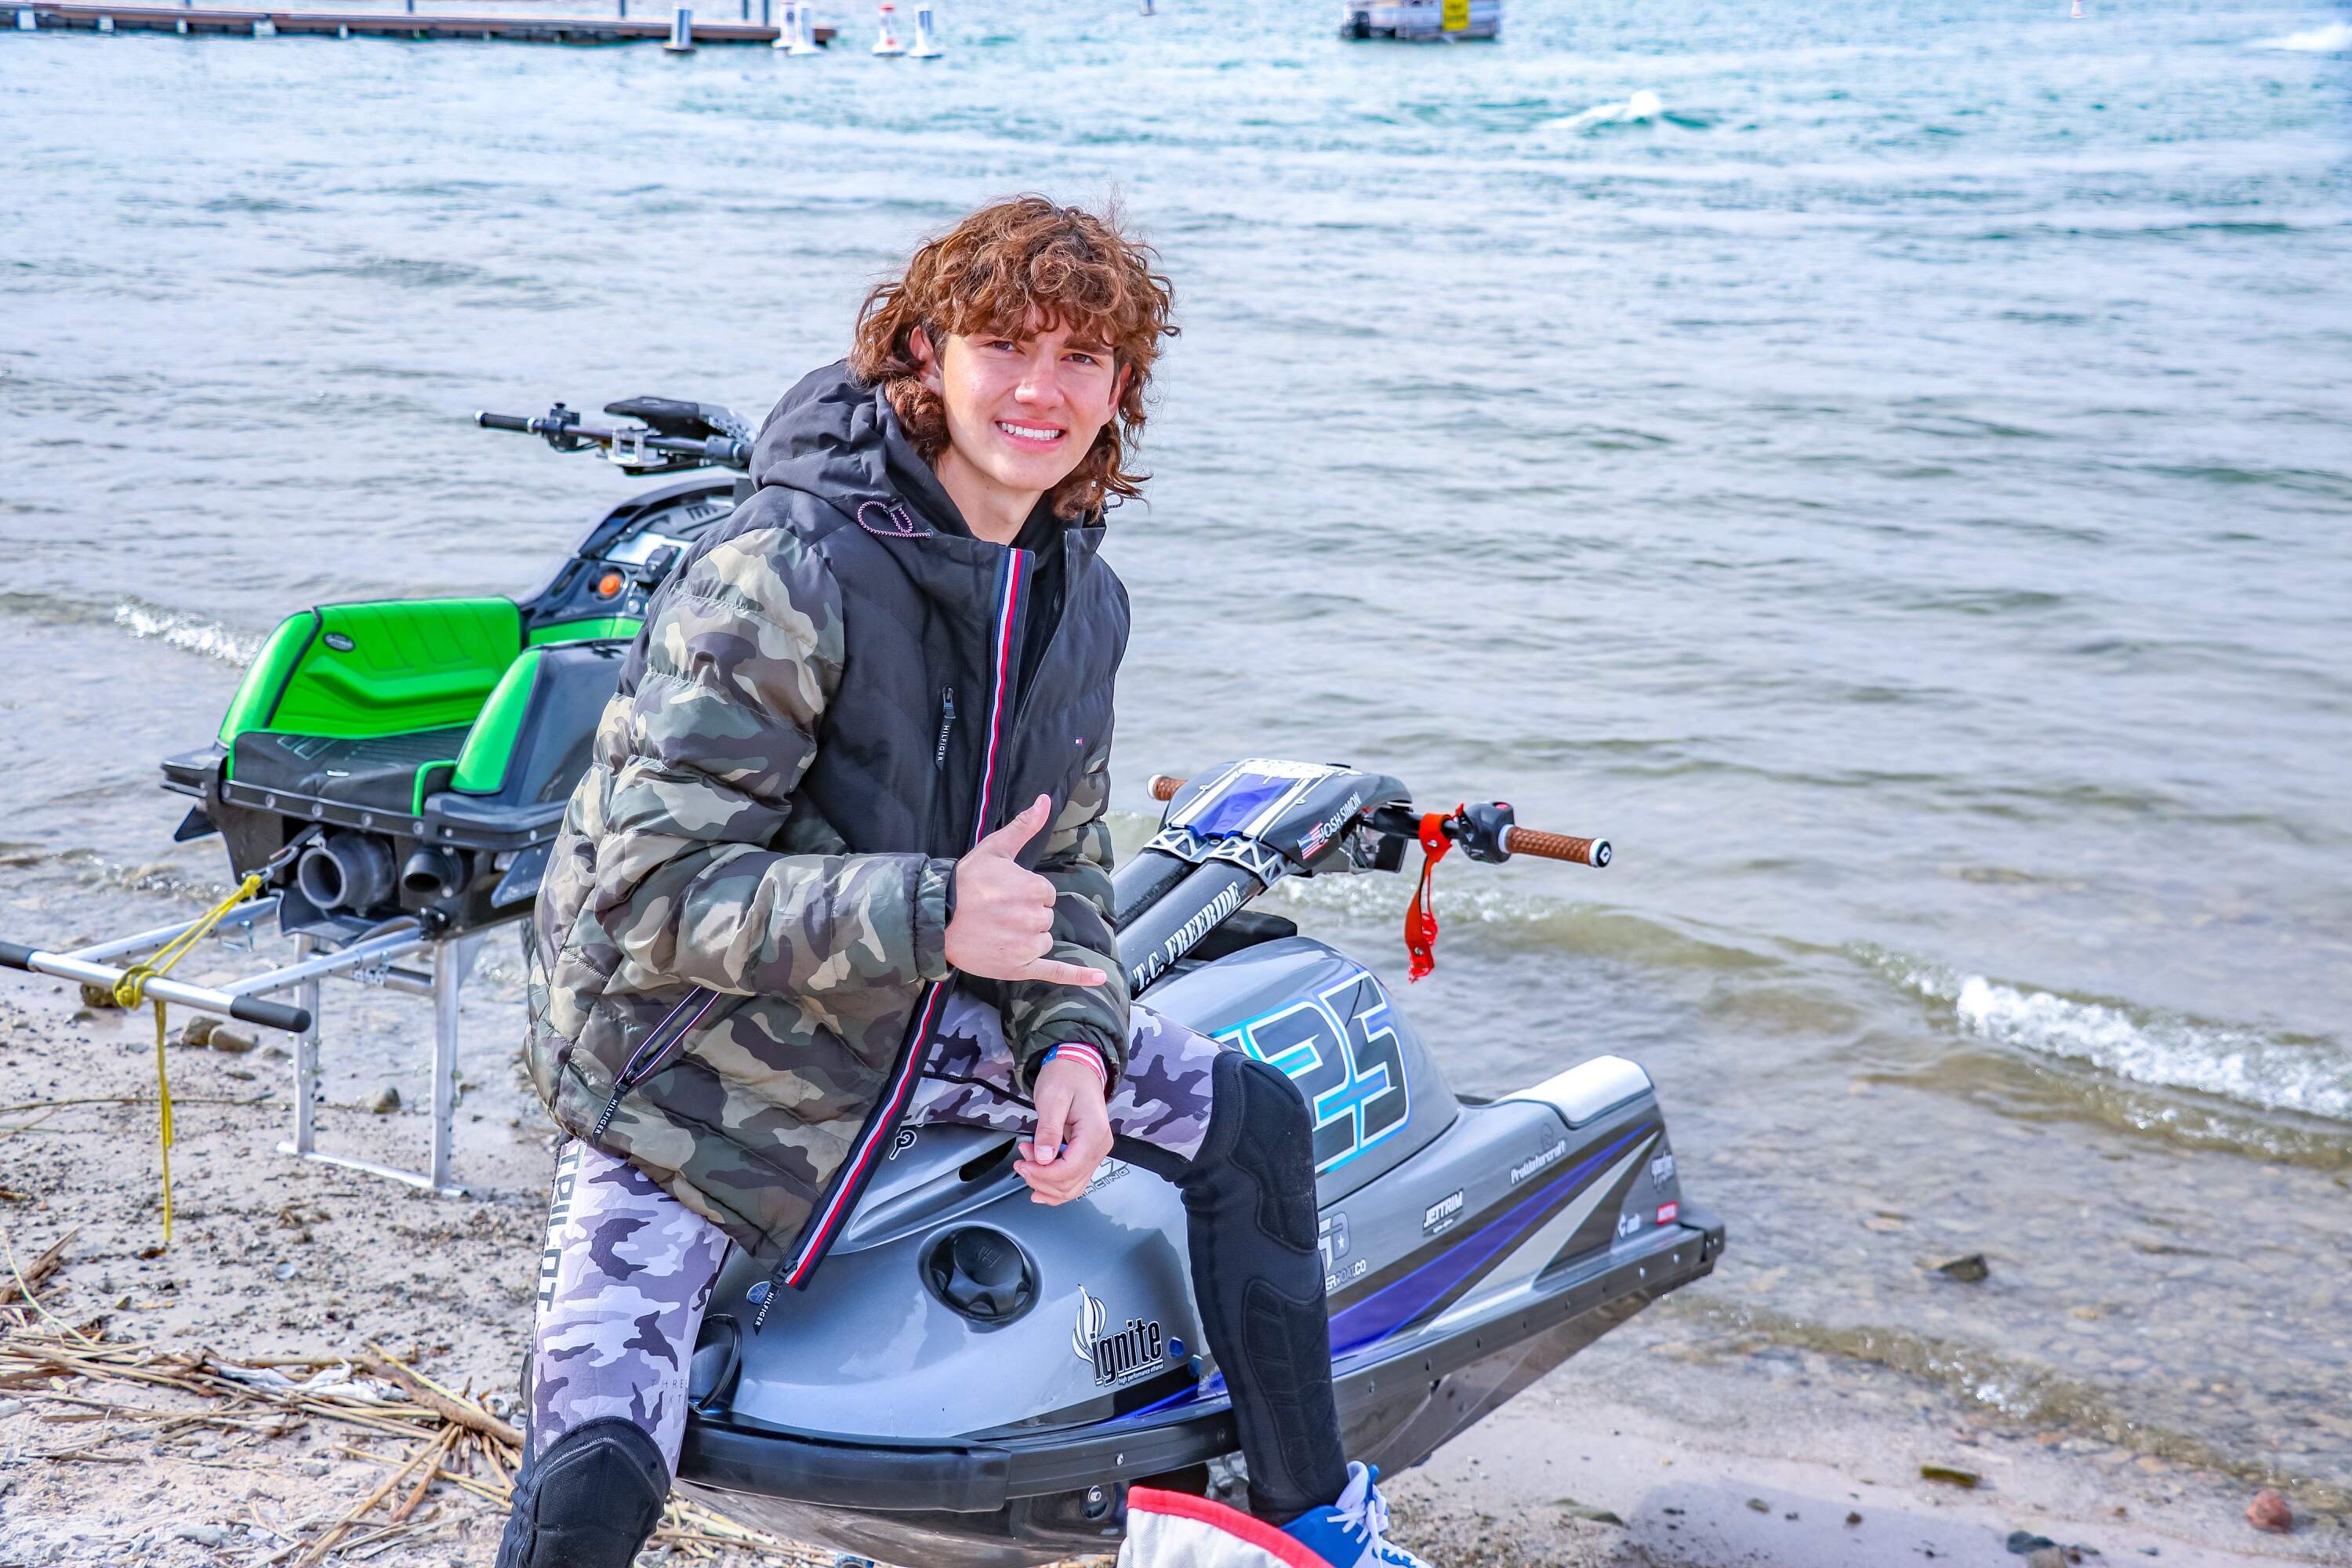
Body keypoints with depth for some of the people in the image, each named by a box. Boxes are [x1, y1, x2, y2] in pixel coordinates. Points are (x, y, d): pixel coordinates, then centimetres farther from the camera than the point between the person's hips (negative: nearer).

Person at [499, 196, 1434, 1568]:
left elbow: (1064, 858, 7)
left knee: (1249, 1120, 9)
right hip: (691, 1065, -7)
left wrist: (1075, 1044, -13)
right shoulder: (783, 574, -26)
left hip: (914, 1023, 7)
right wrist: (930, 914, -37)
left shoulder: (1080, 598, -2)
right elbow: (650, 888, -28)